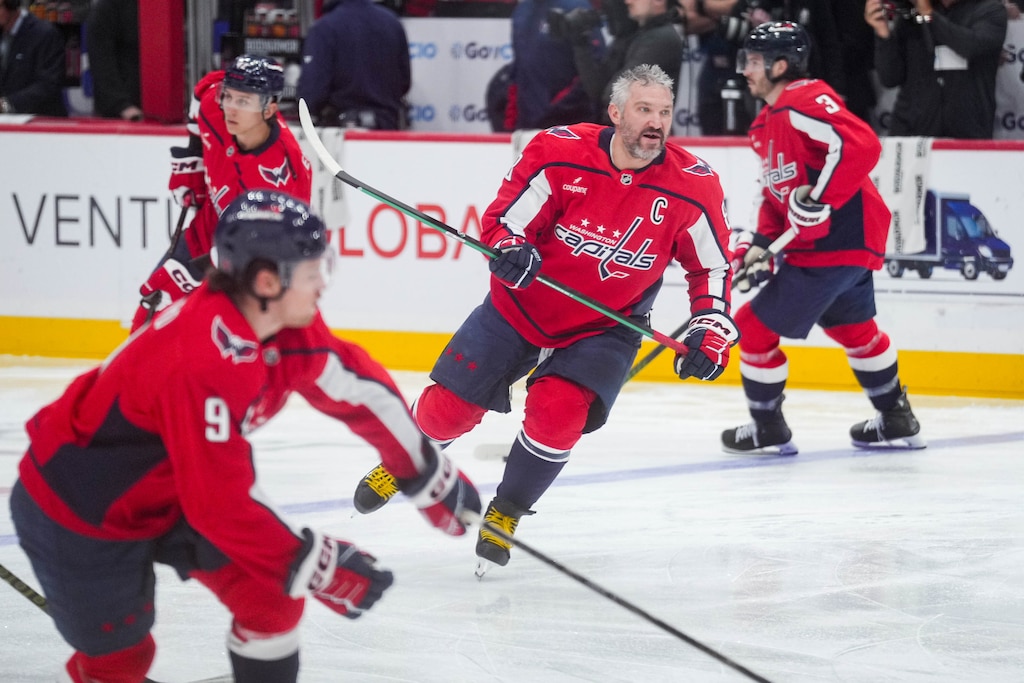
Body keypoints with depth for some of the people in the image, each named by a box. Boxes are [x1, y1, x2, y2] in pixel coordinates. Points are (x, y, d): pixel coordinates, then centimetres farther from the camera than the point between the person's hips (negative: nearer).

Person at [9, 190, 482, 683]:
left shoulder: (291, 327, -13)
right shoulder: (198, 364, -38)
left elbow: (360, 391, 1)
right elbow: (220, 500, -34)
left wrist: (434, 479, 6)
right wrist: (317, 566, -27)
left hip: (171, 495, 8)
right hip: (80, 514, -8)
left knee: (270, 596, -1)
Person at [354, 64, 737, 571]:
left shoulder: (693, 187, -16)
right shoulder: (560, 153, -21)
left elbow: (712, 266, -1)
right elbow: (502, 219, -13)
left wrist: (709, 331, -12)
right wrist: (510, 250, -35)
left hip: (603, 326, 0)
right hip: (522, 304, 0)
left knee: (557, 410, -24)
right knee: (449, 406, 2)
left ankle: (505, 513, 2)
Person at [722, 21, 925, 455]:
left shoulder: (805, 102, -19)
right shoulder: (770, 121, 15)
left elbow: (861, 145, -32)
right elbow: (777, 191, 21)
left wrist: (817, 199, -32)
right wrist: (760, 244, 7)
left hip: (835, 241, -11)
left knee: (756, 326, -4)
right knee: (854, 329, 28)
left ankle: (767, 430, 8)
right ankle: (897, 422, 40)